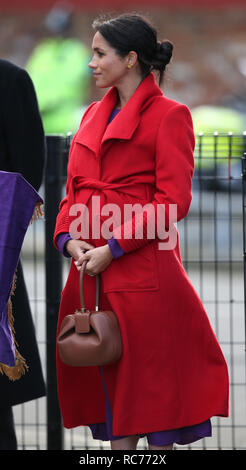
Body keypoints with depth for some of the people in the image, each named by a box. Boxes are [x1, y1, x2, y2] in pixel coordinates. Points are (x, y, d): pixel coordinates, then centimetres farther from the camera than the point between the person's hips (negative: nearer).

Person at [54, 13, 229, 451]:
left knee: (150, 373, -2)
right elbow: (75, 189, 17)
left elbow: (173, 200, -12)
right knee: (107, 374, 8)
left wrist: (114, 248, -17)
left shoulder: (168, 115, -5)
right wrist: (69, 239, -2)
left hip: (144, 268, -7)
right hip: (91, 268, 7)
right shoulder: (94, 115, 17)